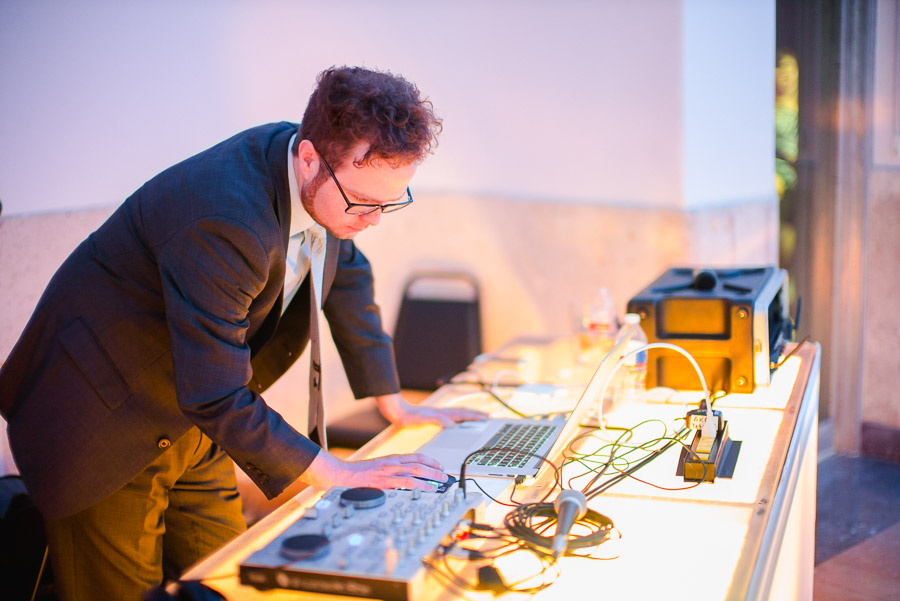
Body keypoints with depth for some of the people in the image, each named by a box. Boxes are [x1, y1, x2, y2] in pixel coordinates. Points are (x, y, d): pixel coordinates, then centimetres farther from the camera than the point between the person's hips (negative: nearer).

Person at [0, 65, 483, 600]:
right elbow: (218, 400, -34)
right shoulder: (225, 219, -37)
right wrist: (341, 476, -28)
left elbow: (348, 275, 9)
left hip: (192, 420, 8)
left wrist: (394, 404, 13)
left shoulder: (334, 181, -10)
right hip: (105, 421, -7)